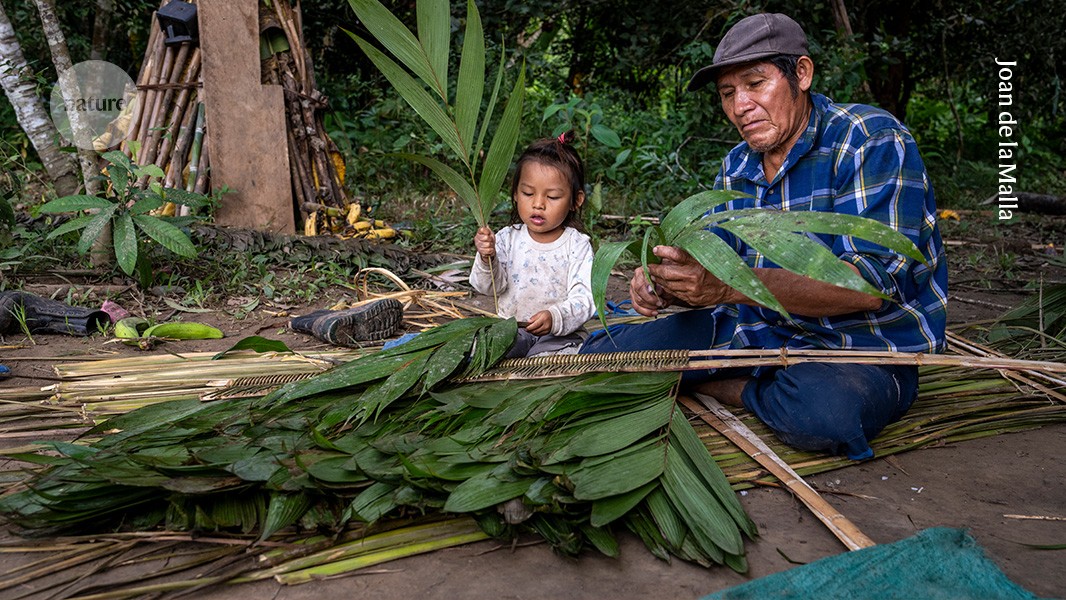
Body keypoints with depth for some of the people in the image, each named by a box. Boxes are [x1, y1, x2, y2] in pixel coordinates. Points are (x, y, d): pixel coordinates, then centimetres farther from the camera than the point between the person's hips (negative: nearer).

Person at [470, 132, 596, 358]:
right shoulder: (507, 238, 3)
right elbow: (491, 286, -3)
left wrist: (556, 317, -33)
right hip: (510, 329, 2)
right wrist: (487, 259, -25)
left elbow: (583, 299, -12)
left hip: (559, 334, -1)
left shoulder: (577, 245, -4)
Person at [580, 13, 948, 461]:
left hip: (862, 348, -5)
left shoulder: (872, 141, -16)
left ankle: (726, 388, -8)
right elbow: (711, 273, 7)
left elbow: (872, 283, -27)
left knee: (823, 408, -41)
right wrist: (664, 285, -18)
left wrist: (732, 285, -37)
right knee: (603, 352, -4)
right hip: (757, 330, 5)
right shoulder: (736, 168, 7)